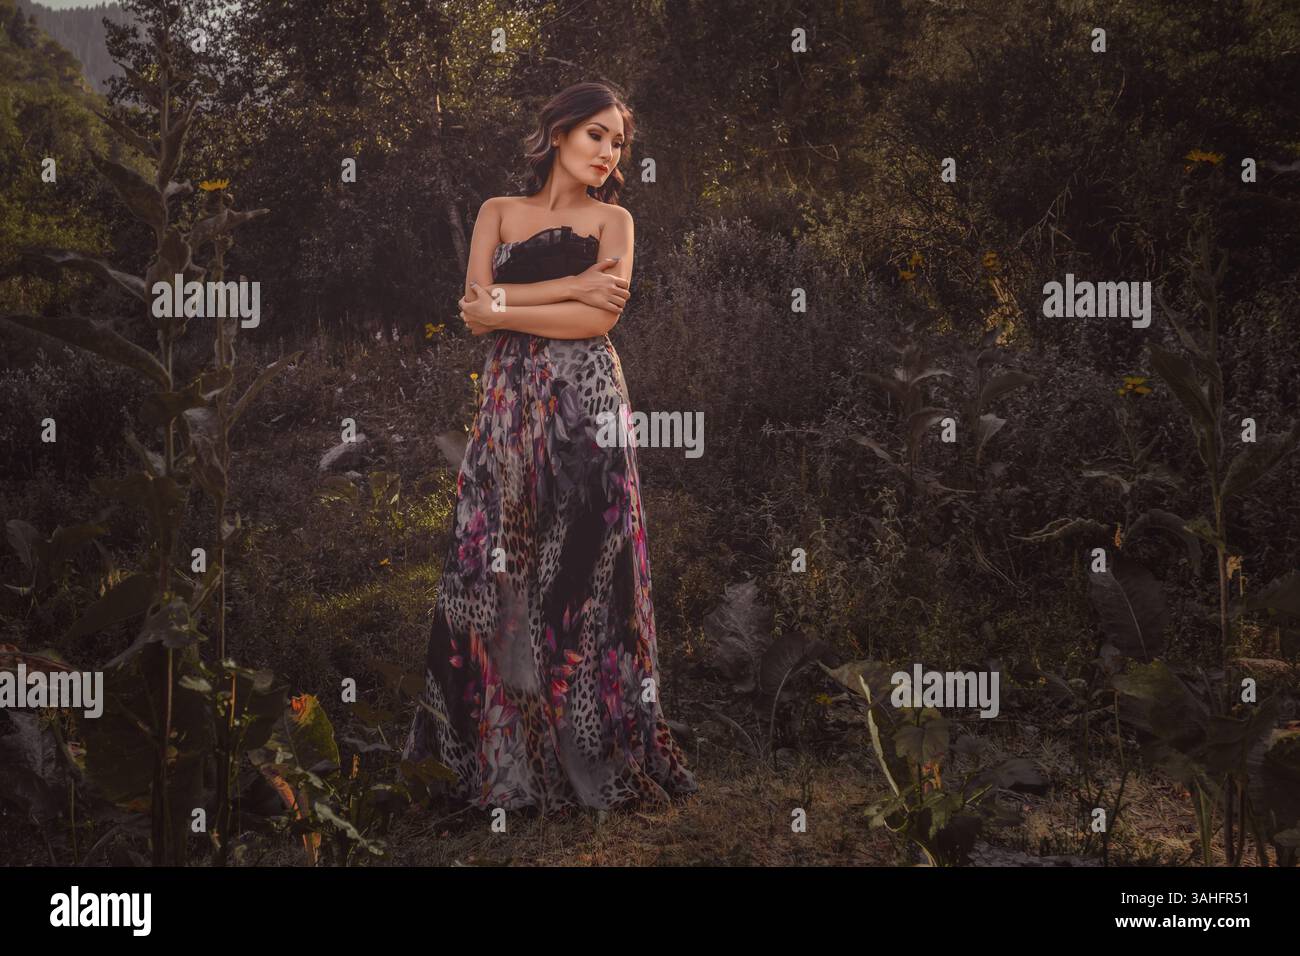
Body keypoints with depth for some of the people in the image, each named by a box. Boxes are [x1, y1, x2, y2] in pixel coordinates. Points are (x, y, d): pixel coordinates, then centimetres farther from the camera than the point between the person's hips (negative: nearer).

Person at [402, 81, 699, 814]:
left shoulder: (612, 219, 7)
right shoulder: (498, 213, 14)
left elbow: (600, 317, -9)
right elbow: (476, 310, -2)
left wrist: (505, 304, -6)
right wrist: (571, 285, -9)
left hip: (584, 405, -2)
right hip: (509, 404, 3)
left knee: (581, 573, -4)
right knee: (497, 576, -1)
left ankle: (588, 754, 4)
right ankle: (502, 750, 7)